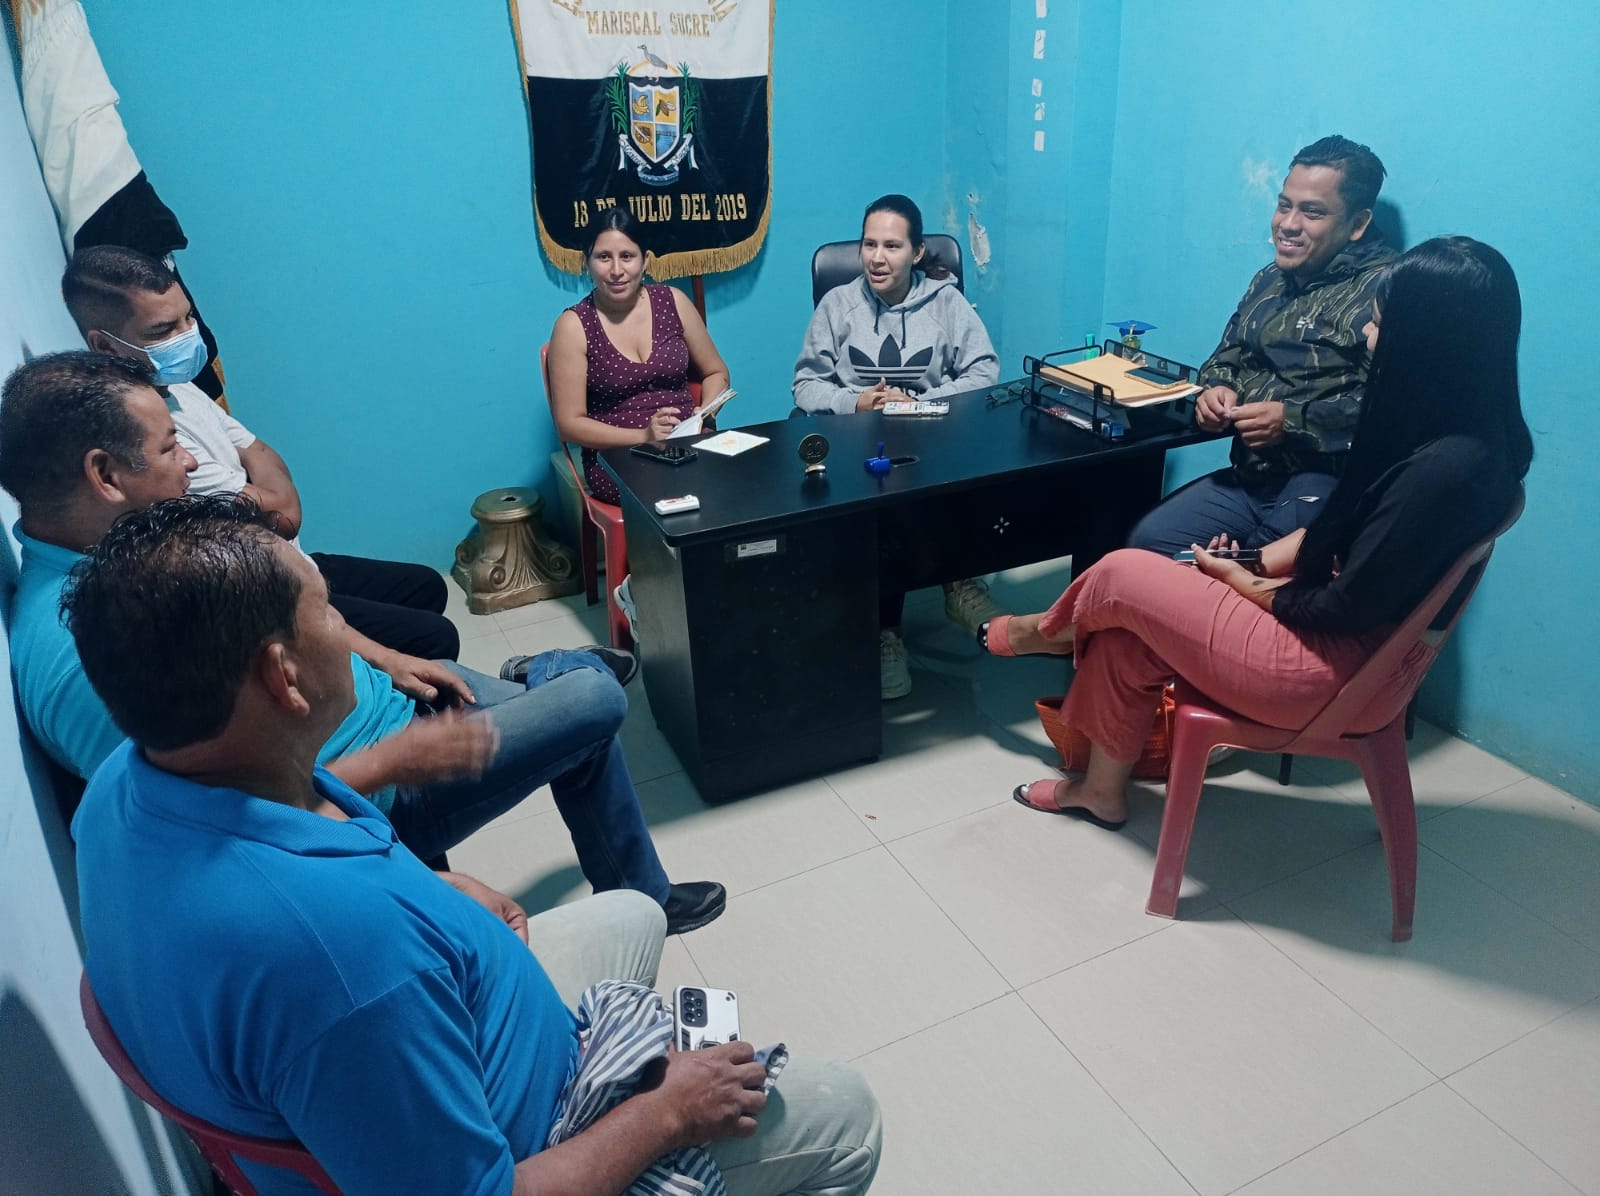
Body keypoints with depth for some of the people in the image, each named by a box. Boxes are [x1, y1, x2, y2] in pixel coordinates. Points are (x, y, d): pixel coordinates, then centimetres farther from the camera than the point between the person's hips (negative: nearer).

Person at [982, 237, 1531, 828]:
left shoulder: (1444, 470, -30)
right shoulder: (1448, 428, -1)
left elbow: (1348, 607, -24)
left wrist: (1244, 582, -8)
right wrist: (1268, 557, 2)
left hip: (1342, 667, -9)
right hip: (1345, 626, 9)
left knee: (1121, 576, -2)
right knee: (1126, 634, 7)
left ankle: (1043, 633, 33)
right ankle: (1101, 789, 25)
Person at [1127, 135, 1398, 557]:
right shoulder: (1271, 279, 16)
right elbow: (1225, 357, 26)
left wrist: (1293, 420, -23)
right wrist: (1216, 390, 3)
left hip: (1328, 481, -7)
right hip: (1249, 477, 8)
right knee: (1146, 545, -5)